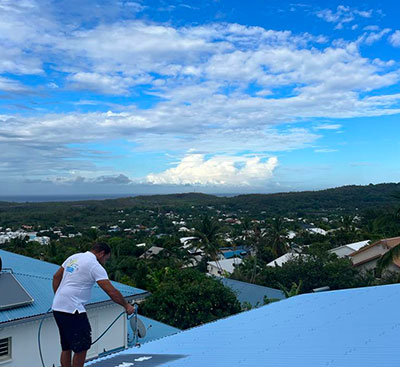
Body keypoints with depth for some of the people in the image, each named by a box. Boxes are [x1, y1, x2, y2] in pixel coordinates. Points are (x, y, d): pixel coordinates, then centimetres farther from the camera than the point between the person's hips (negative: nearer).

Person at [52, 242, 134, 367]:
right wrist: (126, 305, -3)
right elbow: (112, 292, -14)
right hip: (72, 310, -9)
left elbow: (56, 277, 18)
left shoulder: (74, 257, 13)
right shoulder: (95, 266, -11)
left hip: (57, 307, 9)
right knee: (81, 348, 2)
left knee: (66, 347, 18)